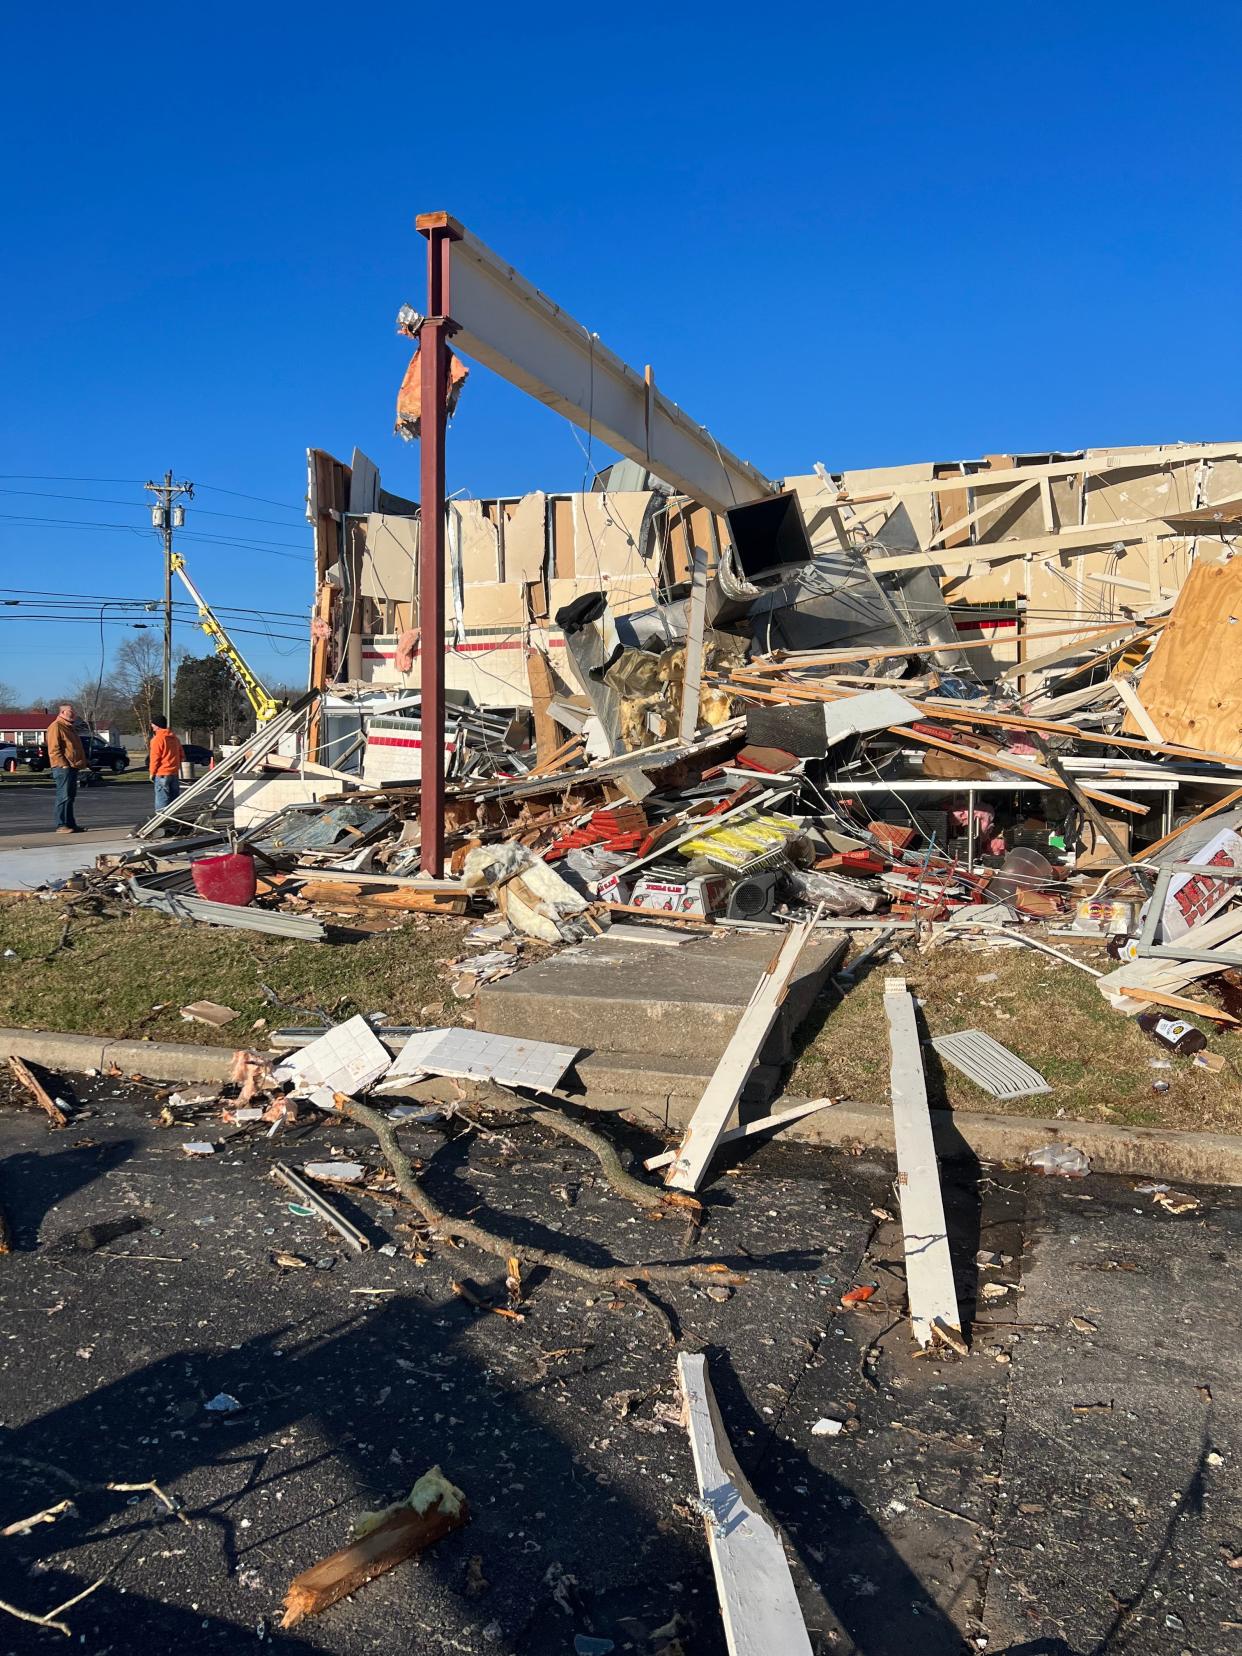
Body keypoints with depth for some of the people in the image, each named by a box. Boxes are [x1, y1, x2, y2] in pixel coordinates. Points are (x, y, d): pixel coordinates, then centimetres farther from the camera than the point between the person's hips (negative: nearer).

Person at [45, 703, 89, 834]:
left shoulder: (70, 727, 21)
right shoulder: (56, 727, -9)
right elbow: (54, 749, -17)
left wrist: (81, 763, 18)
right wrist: (63, 764, -22)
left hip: (72, 767, 10)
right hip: (63, 768, -10)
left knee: (70, 796, 12)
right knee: (64, 796, -10)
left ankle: (70, 824, 16)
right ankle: (61, 825, -9)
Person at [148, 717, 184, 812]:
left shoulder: (157, 739, -10)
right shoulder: (174, 738, 14)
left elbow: (155, 758, -12)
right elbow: (181, 756, 19)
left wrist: (152, 772, -4)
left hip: (162, 774, -7)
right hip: (175, 773, 7)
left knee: (162, 801, -6)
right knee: (174, 800, 11)